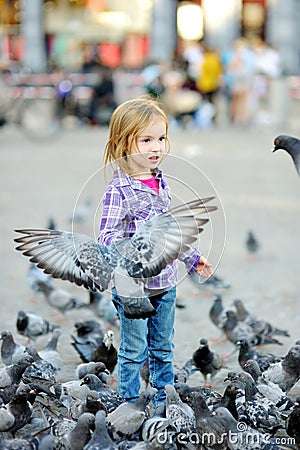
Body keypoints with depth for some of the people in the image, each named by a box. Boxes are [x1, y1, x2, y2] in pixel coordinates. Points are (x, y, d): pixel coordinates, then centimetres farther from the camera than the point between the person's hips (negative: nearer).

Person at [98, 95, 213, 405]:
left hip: (165, 281, 7)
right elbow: (107, 234, -20)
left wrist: (193, 258, 23)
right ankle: (130, 402, 19)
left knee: (163, 347, 18)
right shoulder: (119, 190, -17)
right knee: (134, 351, 5)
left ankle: (164, 397, 31)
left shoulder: (161, 184, 6)